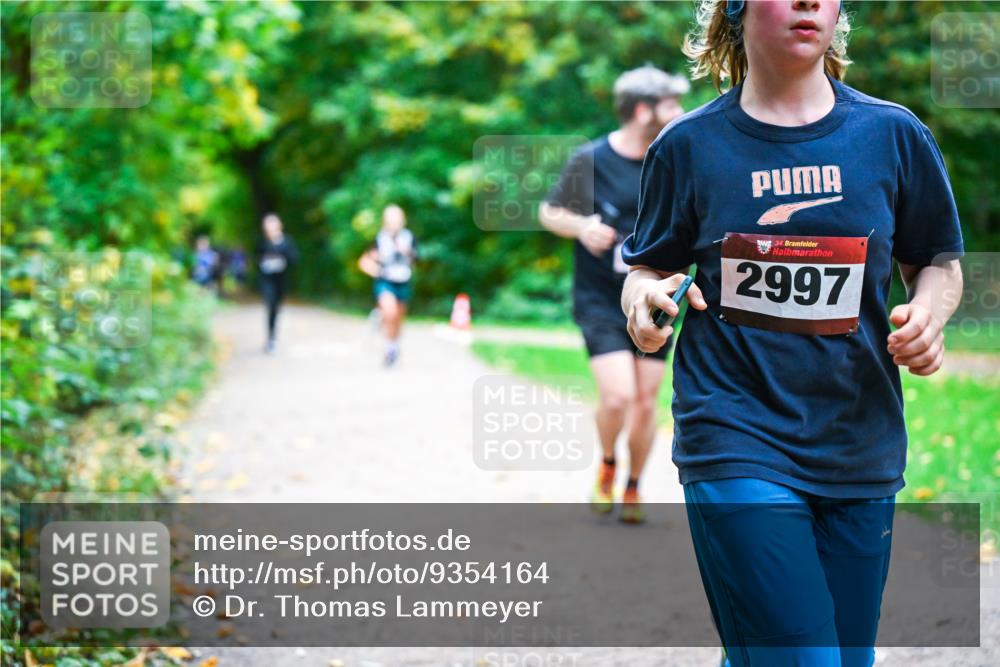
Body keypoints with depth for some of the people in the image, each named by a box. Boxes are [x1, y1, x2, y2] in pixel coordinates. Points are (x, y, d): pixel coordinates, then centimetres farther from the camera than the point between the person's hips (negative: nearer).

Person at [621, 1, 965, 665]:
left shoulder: (894, 135, 4)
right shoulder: (690, 144, 2)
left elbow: (939, 261, 15)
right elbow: (649, 266, 11)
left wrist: (928, 313, -6)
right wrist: (643, 298, -12)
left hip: (859, 449, 3)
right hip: (737, 438, -3)